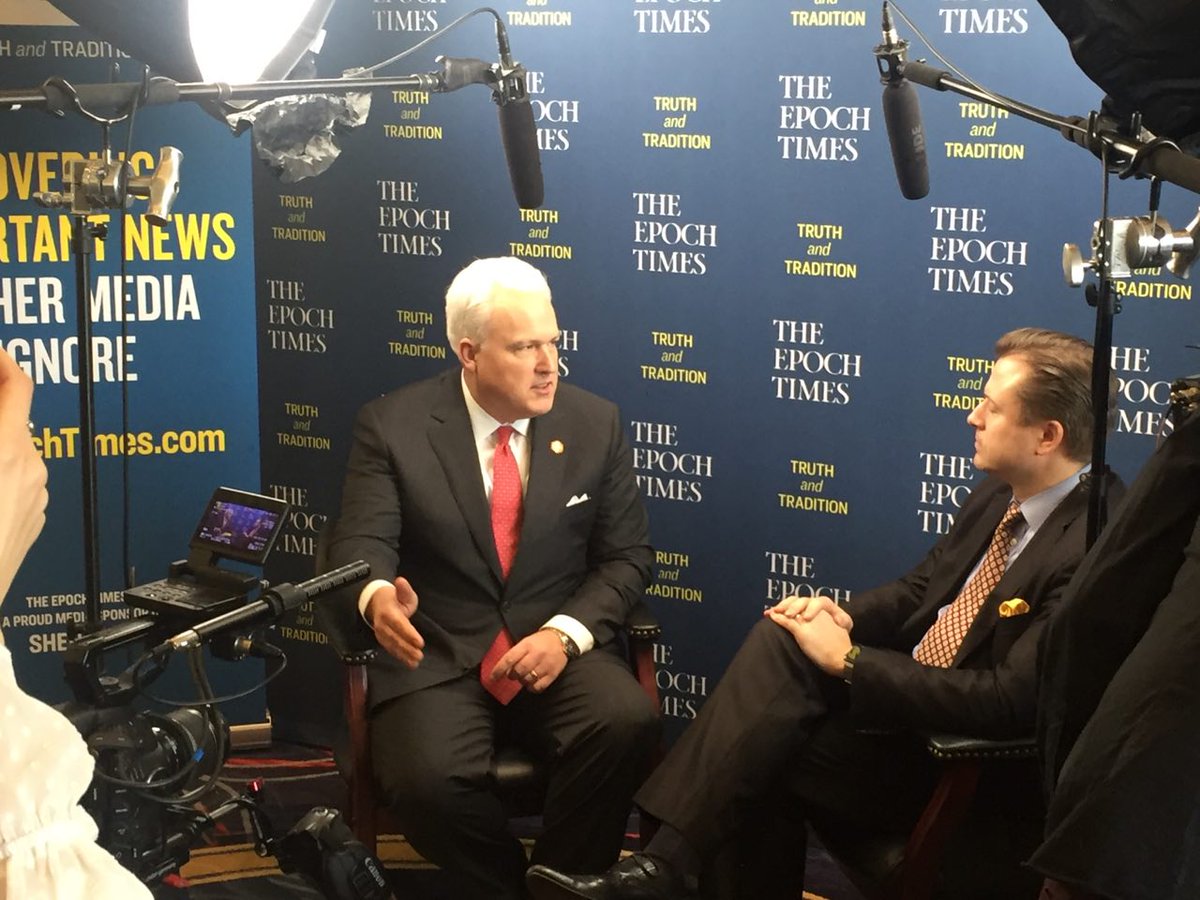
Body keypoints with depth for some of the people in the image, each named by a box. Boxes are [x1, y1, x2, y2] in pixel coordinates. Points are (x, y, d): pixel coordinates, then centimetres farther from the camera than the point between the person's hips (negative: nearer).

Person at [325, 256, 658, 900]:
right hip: (435, 657, -2)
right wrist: (377, 596, -34)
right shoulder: (392, 425, -2)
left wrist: (566, 633, -13)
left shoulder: (595, 424, 5)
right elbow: (362, 542, -9)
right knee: (428, 778, -31)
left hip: (555, 647, 2)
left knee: (627, 723, -29)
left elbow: (626, 555, 6)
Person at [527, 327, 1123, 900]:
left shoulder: (1090, 549, -23)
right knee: (780, 637, -16)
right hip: (905, 692, 8)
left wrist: (849, 659, -21)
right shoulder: (999, 496, 6)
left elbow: (1008, 702, -28)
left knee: (759, 752, -20)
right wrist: (844, 617, -7)